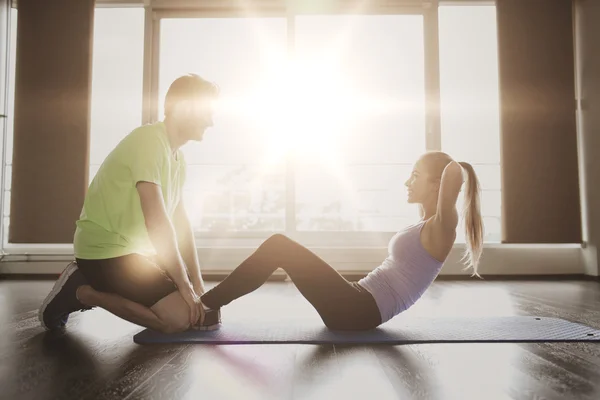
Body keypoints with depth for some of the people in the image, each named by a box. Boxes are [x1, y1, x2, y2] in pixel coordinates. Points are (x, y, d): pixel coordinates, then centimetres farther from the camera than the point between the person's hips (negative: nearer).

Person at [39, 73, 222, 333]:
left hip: (135, 250, 10)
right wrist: (186, 286, -20)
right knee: (180, 317, -21)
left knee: (206, 313, 10)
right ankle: (81, 291, -3)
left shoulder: (177, 155, 10)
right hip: (105, 252, -10)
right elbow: (157, 222, -26)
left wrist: (197, 284, 4)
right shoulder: (148, 142, -19)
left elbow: (180, 222, 9)